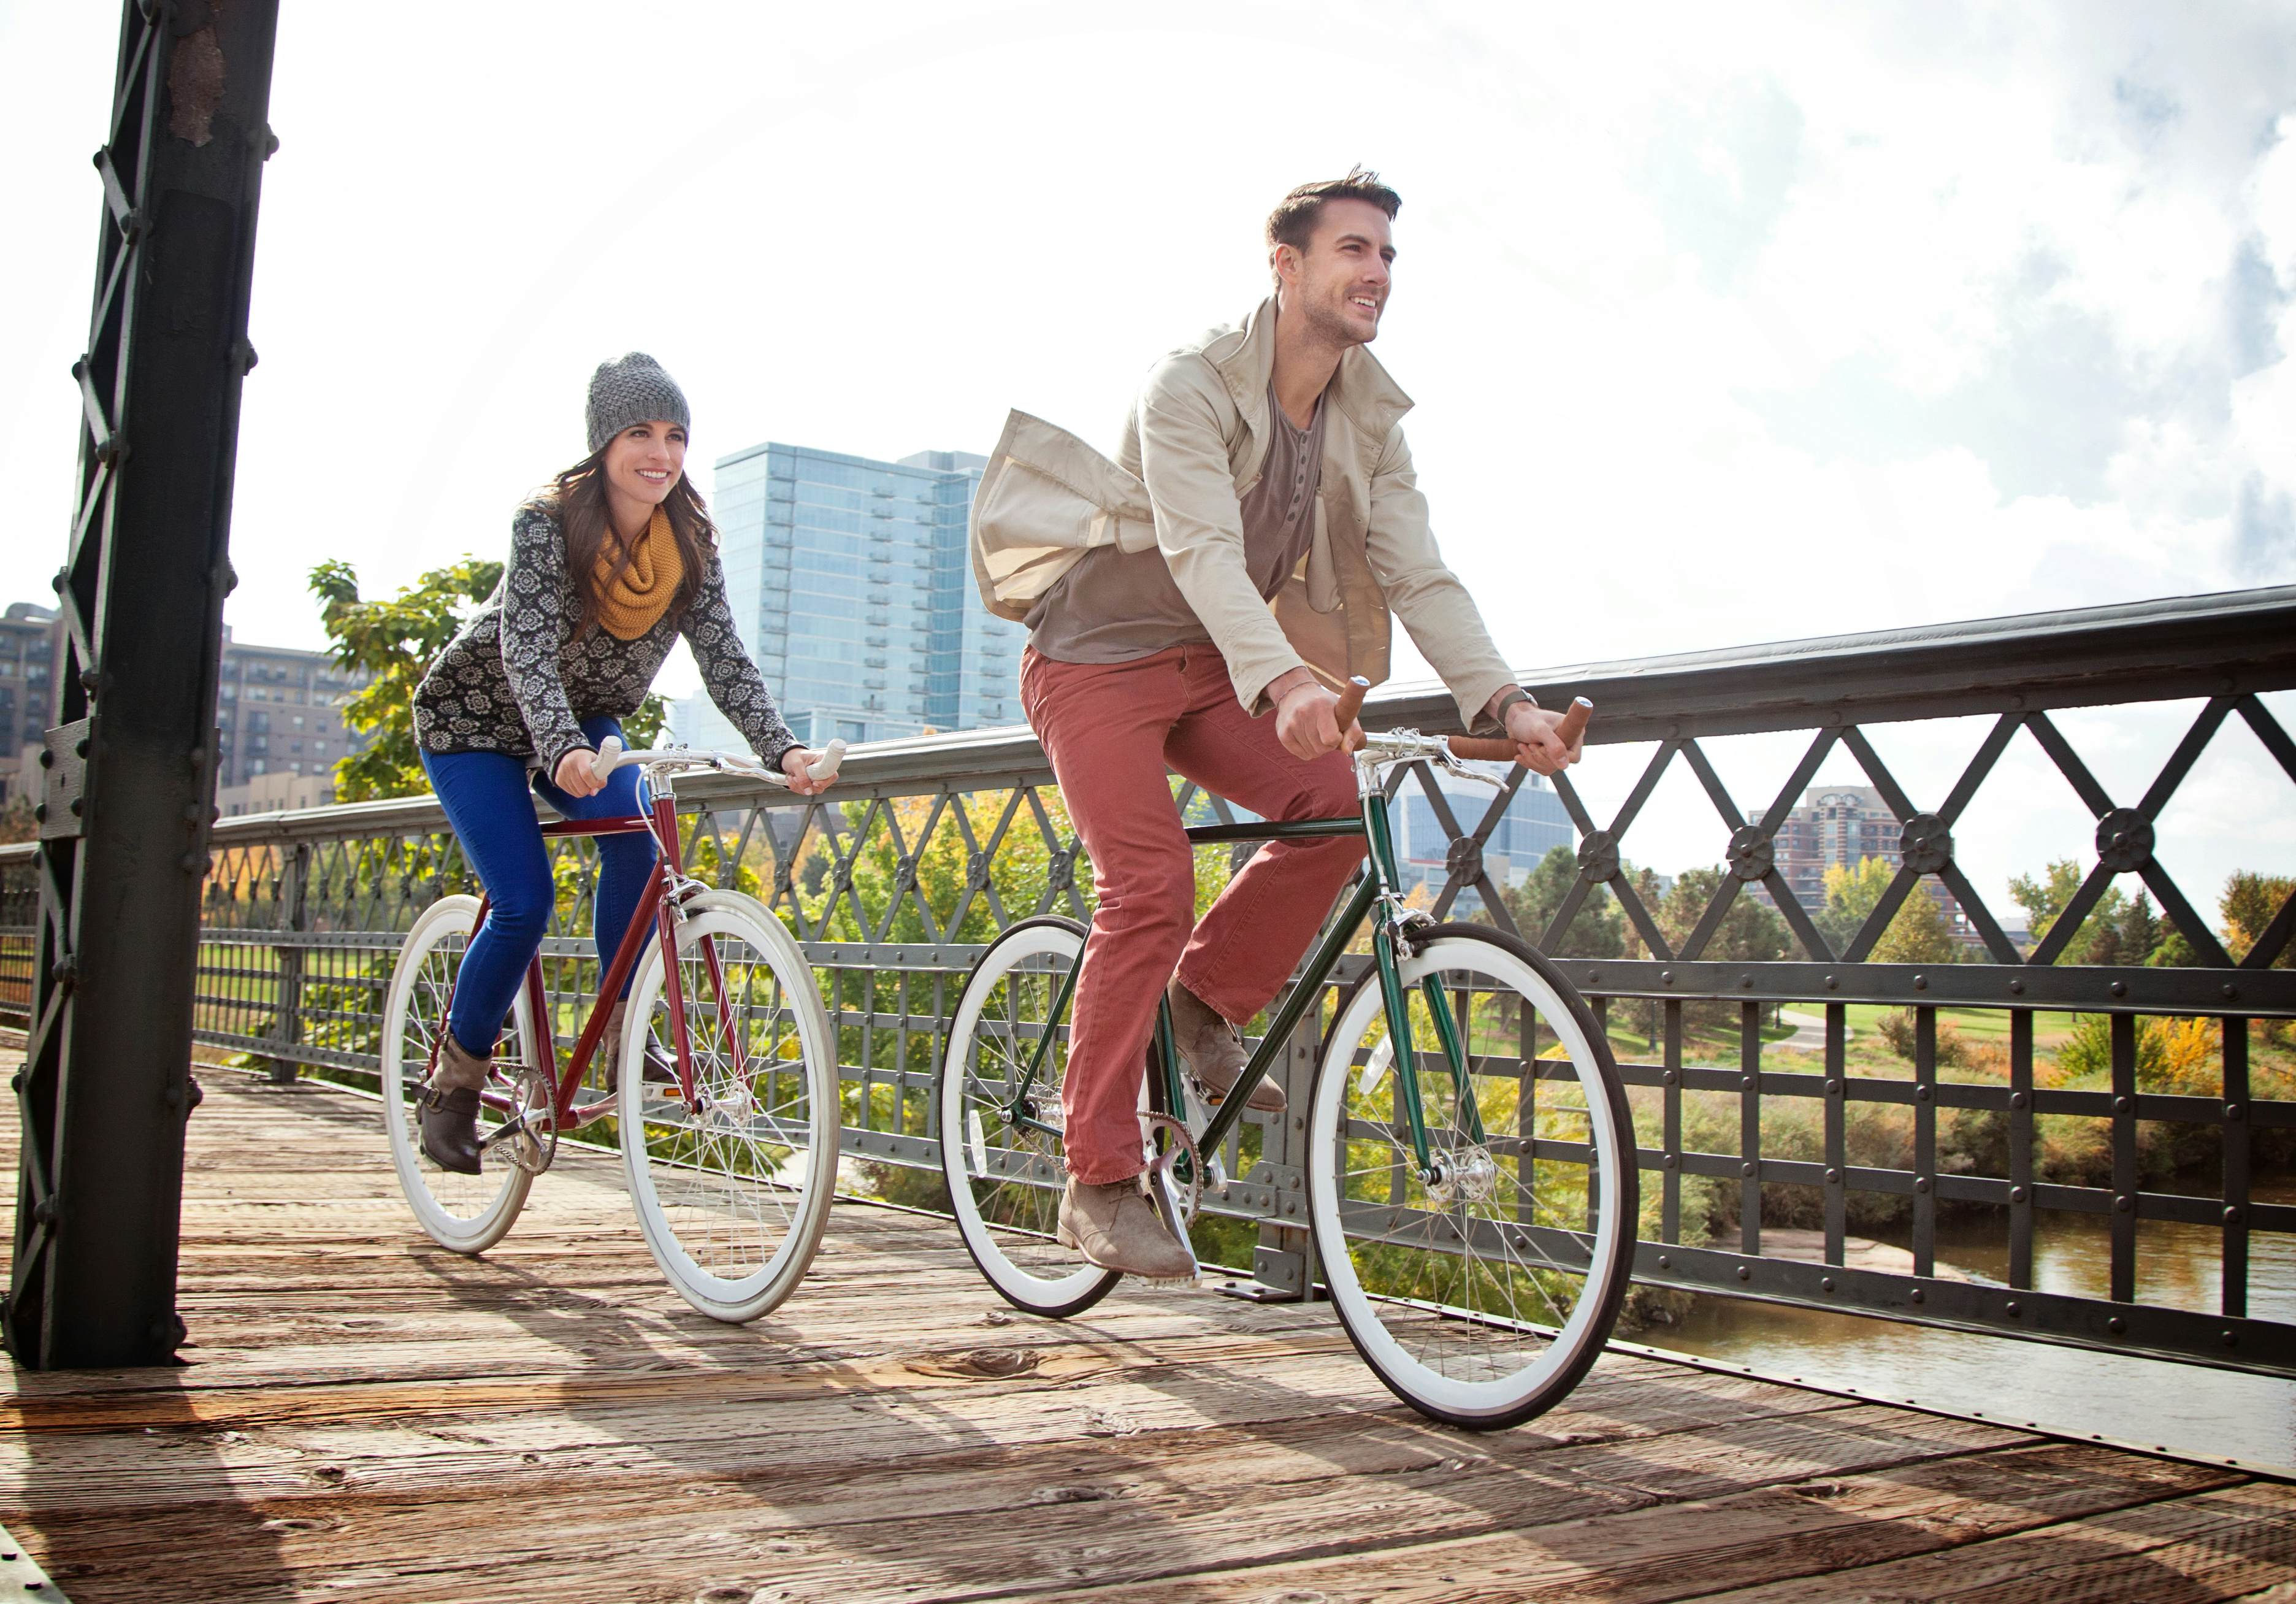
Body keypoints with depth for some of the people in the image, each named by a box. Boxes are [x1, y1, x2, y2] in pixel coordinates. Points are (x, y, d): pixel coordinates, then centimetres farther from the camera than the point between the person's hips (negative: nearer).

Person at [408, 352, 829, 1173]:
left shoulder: (690, 543, -13)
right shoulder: (546, 521, -26)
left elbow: (724, 659, -18)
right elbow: (528, 649, -37)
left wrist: (782, 750, -34)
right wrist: (563, 751, -54)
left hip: (584, 722, 4)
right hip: (475, 715, -4)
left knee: (635, 830, -26)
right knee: (525, 902, -16)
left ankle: (624, 1034, -12)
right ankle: (454, 1084, 5)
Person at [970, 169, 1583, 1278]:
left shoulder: (1370, 422, 0)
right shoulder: (1193, 384, -21)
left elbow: (1419, 575, -8)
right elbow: (1203, 552, -35)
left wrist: (1501, 700, -23)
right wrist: (1283, 683, -51)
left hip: (1208, 665, 6)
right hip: (1101, 655, -6)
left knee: (1335, 805, -19)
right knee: (1150, 888, -19)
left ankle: (1206, 1001, 4)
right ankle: (1098, 1184, -9)